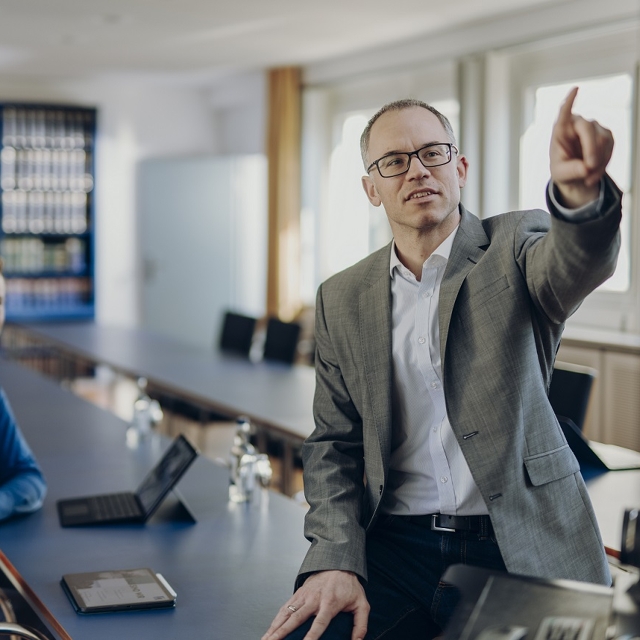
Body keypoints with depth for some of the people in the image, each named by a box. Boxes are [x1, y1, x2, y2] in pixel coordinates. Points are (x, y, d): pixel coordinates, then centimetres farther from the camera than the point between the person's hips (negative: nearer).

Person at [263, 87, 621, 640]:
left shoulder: (514, 247, 2)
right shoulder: (342, 300, 10)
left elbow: (579, 263, -22)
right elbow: (334, 443, 11)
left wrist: (580, 190, -46)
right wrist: (335, 560, -5)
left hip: (521, 550, -1)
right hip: (397, 549, 2)